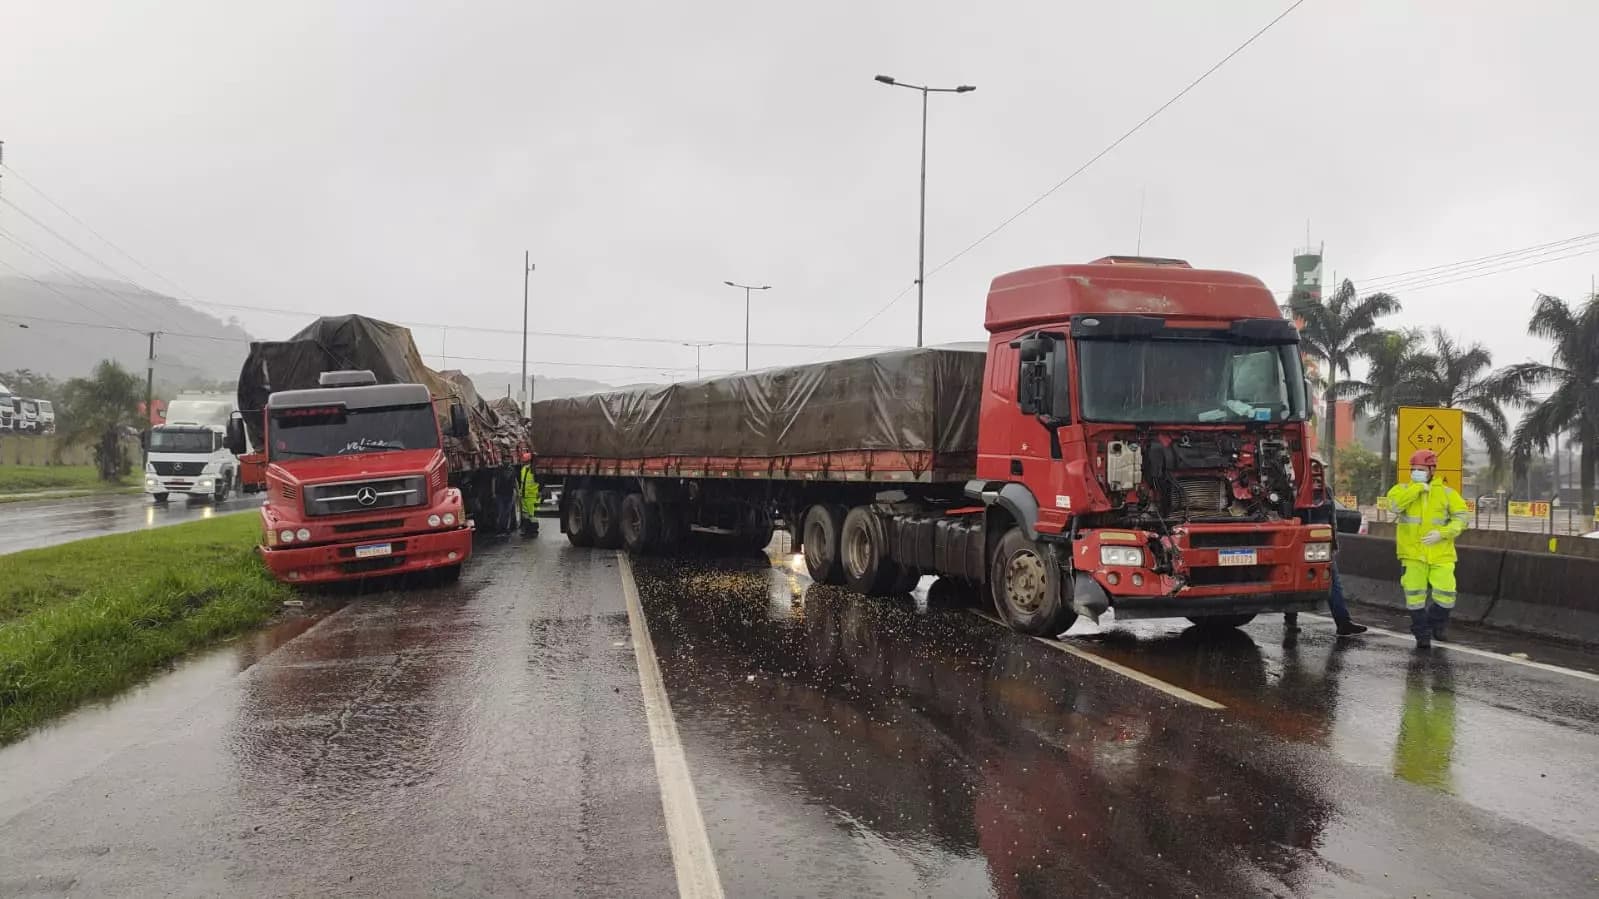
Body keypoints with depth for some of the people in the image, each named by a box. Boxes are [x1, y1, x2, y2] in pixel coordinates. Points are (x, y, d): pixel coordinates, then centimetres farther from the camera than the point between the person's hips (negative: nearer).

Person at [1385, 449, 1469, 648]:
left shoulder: (1446, 493, 5)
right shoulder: (1403, 489, 4)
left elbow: (1461, 517, 0)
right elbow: (1394, 503, -17)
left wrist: (1442, 533, -13)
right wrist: (1418, 489, -17)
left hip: (1441, 554, 0)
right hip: (1413, 554, 0)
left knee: (1445, 593, -5)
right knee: (1414, 595, 0)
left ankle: (1438, 620, 26)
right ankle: (1422, 634, 16)